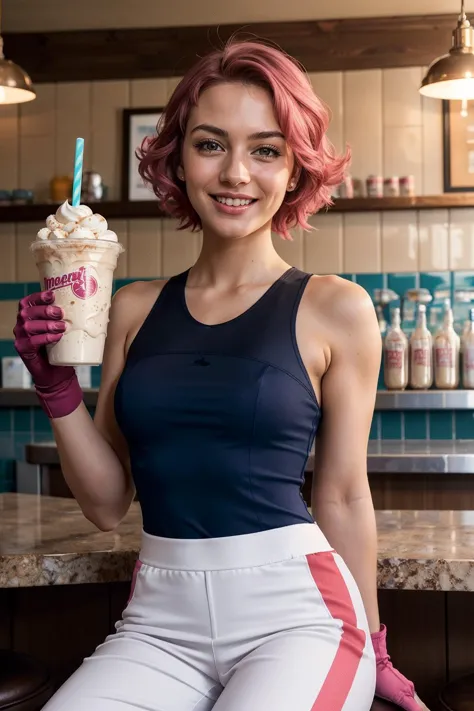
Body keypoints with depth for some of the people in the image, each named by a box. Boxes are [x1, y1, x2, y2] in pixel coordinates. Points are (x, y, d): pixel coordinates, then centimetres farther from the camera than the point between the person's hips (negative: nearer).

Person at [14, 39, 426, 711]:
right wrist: (58, 389, -6)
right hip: (160, 618, 3)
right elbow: (107, 504, 8)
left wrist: (372, 650, 11)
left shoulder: (335, 309, -3)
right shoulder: (134, 309, 6)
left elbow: (342, 496, 4)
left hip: (294, 610, -2)